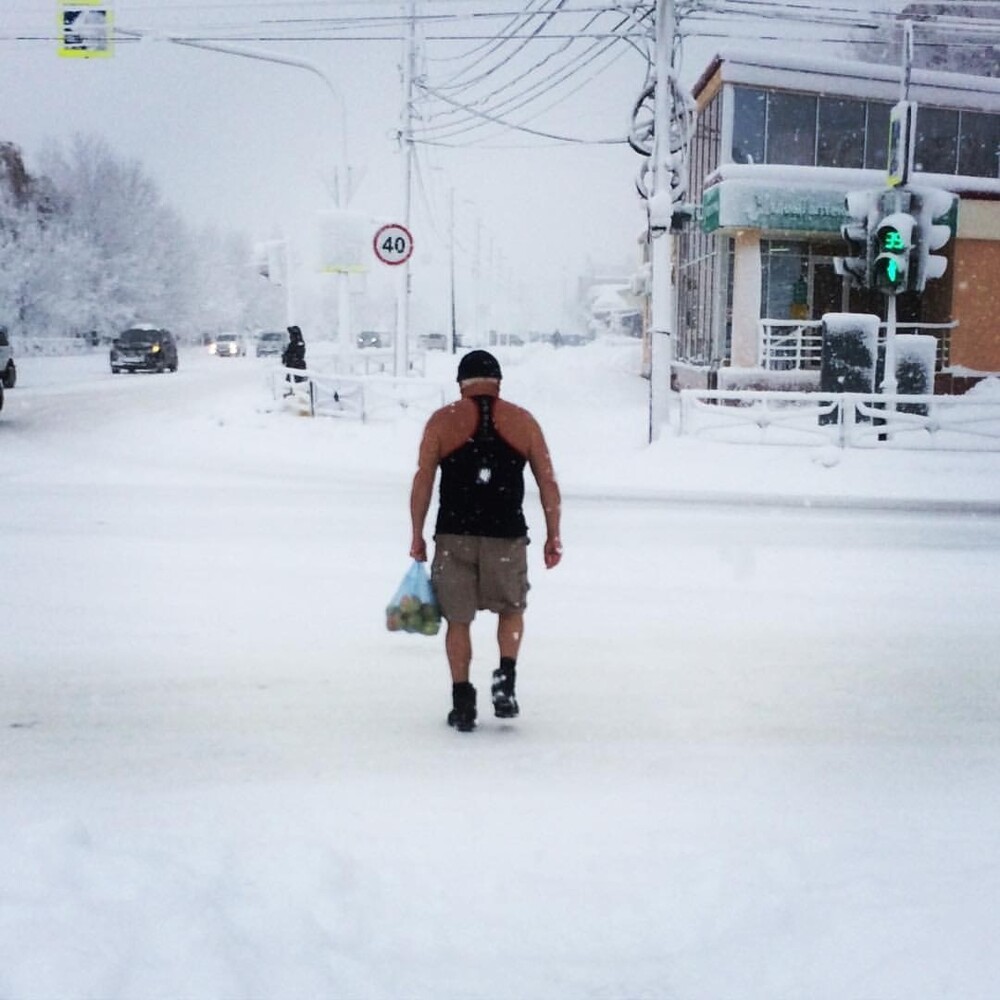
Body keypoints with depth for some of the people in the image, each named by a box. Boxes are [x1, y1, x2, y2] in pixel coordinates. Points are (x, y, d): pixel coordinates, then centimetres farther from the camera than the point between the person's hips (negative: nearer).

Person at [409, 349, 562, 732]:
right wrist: (553, 536, 9)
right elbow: (547, 482, 4)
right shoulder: (522, 421, 5)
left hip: (454, 535, -1)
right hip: (506, 536, 1)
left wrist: (417, 536, 4)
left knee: (458, 619, 9)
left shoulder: (443, 420, 3)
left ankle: (463, 703, 8)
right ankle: (505, 681, 4)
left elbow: (423, 480, -1)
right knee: (512, 608, 21)